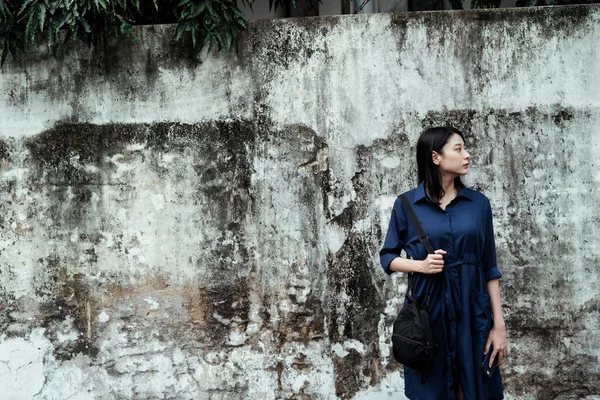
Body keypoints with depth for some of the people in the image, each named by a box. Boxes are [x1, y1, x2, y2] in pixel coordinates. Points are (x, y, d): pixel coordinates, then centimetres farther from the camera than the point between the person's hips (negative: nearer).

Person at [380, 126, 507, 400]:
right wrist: (421, 265, -14)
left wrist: (499, 323, -1)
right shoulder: (406, 204, -2)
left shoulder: (478, 203, 3)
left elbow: (489, 268, 4)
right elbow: (388, 257, 6)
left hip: (472, 313, 1)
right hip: (427, 313, -1)